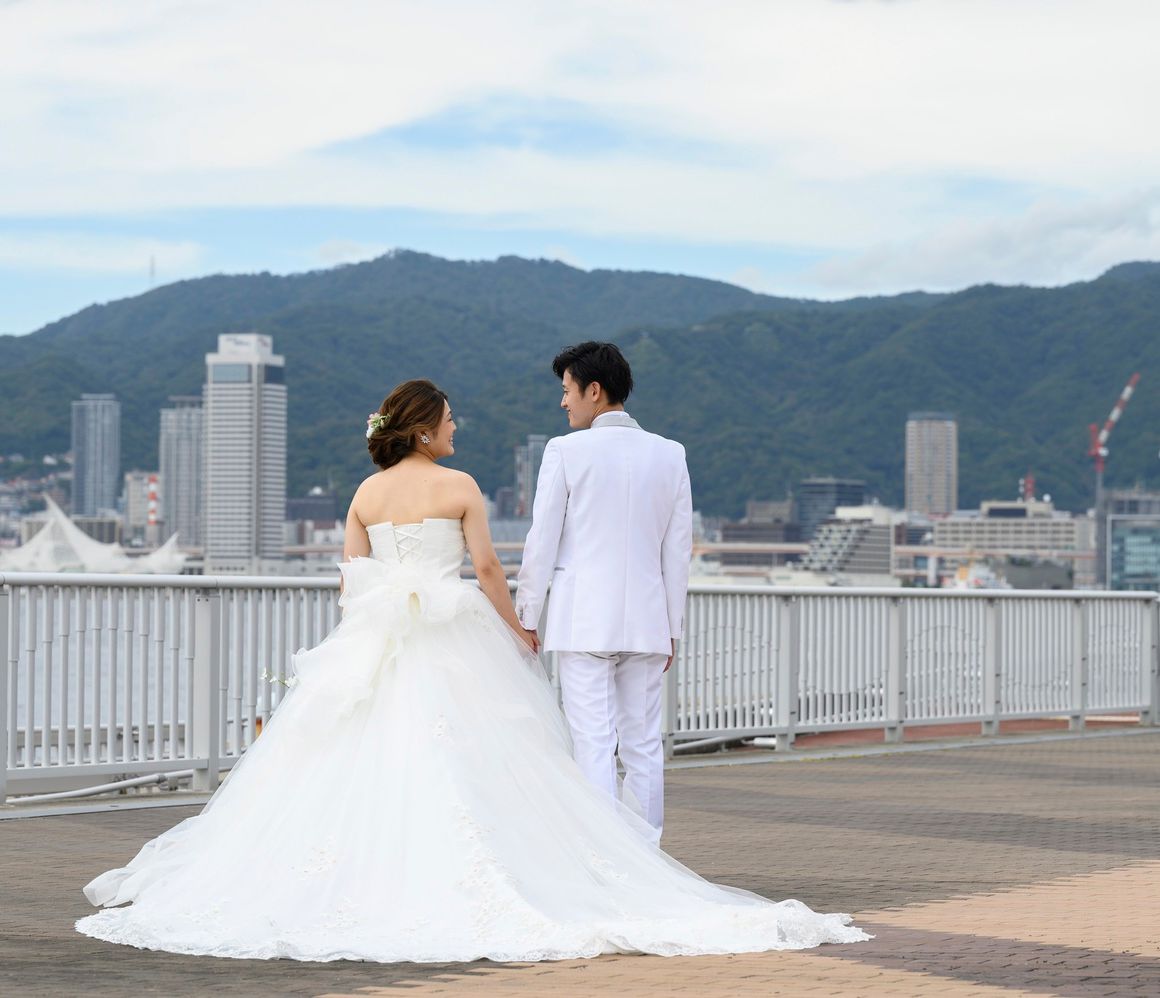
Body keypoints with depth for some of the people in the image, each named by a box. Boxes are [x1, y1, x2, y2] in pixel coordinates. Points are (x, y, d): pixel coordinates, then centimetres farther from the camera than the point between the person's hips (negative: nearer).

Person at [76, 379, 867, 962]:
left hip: (374, 642, 4)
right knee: (462, 762, -2)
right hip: (453, 644, -4)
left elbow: (351, 580, 9)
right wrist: (518, 633, 7)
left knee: (359, 763, 4)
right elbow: (487, 568, -4)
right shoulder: (460, 487, -2)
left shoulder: (367, 493, 9)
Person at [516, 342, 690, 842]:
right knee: (643, 746, 9)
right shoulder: (669, 454, 6)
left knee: (594, 746, -4)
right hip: (647, 623, 4)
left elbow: (542, 542, -5)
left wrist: (526, 618, 4)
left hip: (584, 622, -4)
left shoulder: (566, 451, -6)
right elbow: (678, 550, 8)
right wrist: (672, 627, 14)